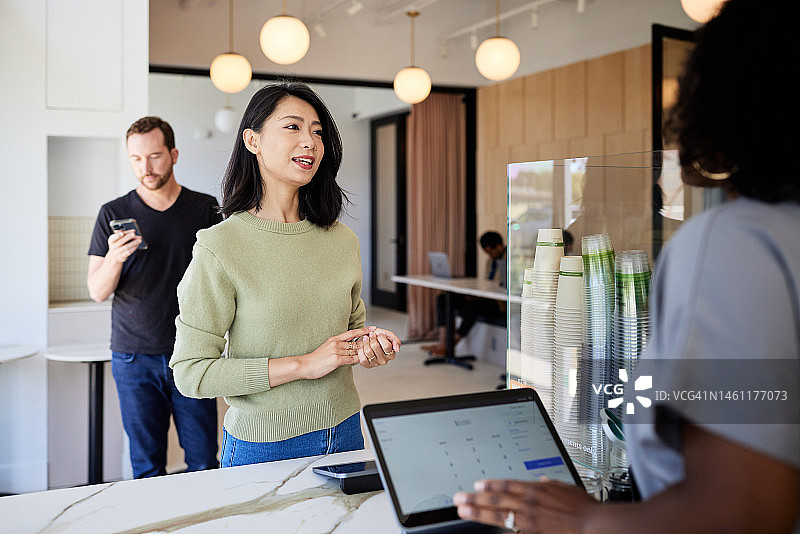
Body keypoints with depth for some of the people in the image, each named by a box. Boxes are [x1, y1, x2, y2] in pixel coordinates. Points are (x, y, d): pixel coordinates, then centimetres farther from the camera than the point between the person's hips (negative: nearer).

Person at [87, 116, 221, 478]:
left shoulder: (206, 209, 4)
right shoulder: (113, 214, 4)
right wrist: (114, 258, -20)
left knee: (203, 463, 4)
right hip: (134, 356, 0)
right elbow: (97, 292, 1)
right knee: (146, 466, 8)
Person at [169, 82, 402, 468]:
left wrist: (372, 346, -8)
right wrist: (303, 364, -20)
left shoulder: (342, 240, 1)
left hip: (344, 433, 5)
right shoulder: (220, 246, -15)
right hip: (262, 447, -5)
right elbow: (190, 372, -16)